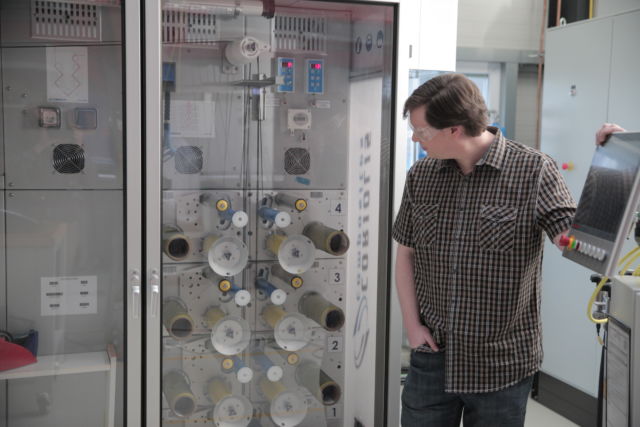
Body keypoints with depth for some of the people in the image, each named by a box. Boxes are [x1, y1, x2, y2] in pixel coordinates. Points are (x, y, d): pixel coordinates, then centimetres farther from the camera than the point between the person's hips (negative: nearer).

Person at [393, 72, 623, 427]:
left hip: (503, 363, -3)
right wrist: (412, 325, 0)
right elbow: (406, 253, 8)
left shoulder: (533, 171, -11)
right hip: (432, 356, 3)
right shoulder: (420, 176, 2)